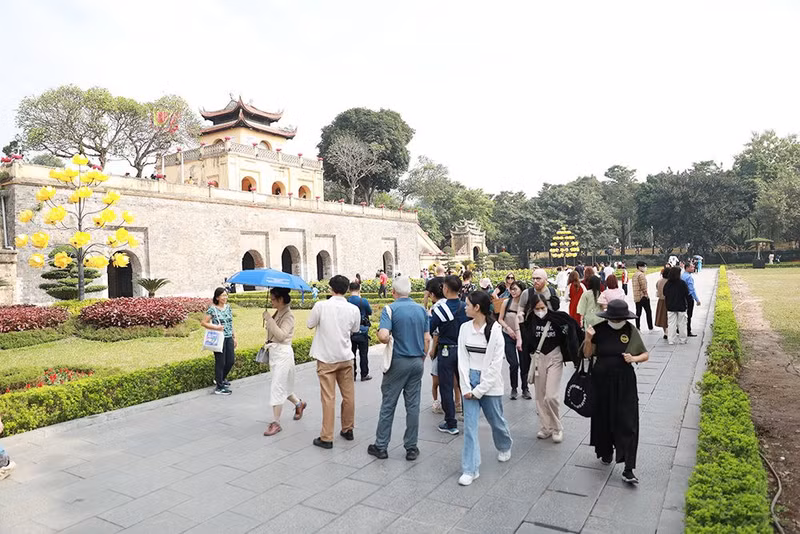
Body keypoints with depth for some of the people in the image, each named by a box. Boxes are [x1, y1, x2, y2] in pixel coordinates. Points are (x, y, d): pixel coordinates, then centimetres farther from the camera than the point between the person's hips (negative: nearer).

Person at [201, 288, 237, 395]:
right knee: (220, 362, 0)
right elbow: (203, 322, -9)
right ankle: (219, 387, 11)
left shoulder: (228, 307, 9)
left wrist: (234, 338, 16)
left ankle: (221, 378, 37)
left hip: (229, 338, 6)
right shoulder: (212, 309, -9)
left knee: (231, 360, 11)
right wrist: (216, 327, -21)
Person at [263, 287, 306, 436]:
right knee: (281, 385, 18)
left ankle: (276, 423, 1)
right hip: (274, 352, 9)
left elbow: (281, 335, -24)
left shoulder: (288, 315, -13)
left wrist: (269, 319, -23)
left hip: (283, 353, -9)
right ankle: (299, 404, 40)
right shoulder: (277, 313, 11)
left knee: (277, 387, -7)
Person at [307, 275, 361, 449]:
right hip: (345, 357, 3)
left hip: (326, 358, -3)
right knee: (348, 395, 15)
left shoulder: (321, 306, -14)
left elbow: (310, 324, 1)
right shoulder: (354, 309, -5)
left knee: (328, 398, 2)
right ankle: (348, 430, 28)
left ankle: (326, 438, 8)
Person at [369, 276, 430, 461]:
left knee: (388, 405, 7)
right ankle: (411, 448, 17)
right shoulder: (421, 309, 4)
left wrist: (388, 341, -4)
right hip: (417, 362, 4)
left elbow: (383, 335, -26)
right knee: (413, 405, 9)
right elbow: (427, 339, 6)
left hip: (398, 362, -4)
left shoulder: (390, 309, -11)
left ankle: (381, 447, 17)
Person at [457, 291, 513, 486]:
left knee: (496, 420, 16)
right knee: (469, 424, -1)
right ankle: (470, 469, 8)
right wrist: (466, 387, -8)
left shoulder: (495, 330, -13)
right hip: (470, 382, 3)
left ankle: (505, 447, 48)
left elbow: (495, 364, -13)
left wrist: (479, 390, -13)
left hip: (489, 383, -3)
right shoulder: (465, 328, -1)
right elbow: (463, 358, 0)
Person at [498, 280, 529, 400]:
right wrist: (508, 328, -11)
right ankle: (514, 389, 13)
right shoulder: (506, 302, -2)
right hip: (508, 336, 0)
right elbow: (500, 319, 3)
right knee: (514, 364, -6)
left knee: (525, 364, 7)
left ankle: (525, 389, 24)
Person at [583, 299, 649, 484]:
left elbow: (646, 355, 4)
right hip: (602, 380, 1)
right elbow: (587, 354, 1)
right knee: (603, 419, 14)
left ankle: (628, 470, 2)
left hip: (624, 382, -1)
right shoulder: (599, 329, -6)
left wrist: (634, 358, -16)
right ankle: (606, 452, 38)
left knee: (627, 423, -3)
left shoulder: (631, 331, -7)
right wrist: (588, 339, -17)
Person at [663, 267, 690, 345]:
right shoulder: (682, 283, -13)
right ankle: (682, 340, 16)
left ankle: (671, 340, 7)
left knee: (671, 324, 6)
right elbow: (687, 295, -8)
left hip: (670, 307, 2)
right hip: (681, 307, -2)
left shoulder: (667, 284, -3)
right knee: (681, 324, 9)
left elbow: (665, 294, 6)